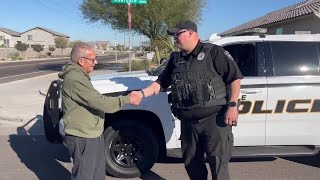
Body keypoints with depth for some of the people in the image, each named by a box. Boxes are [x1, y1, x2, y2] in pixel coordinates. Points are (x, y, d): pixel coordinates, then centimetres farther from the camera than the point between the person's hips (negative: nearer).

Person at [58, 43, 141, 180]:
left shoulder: (79, 75, 11)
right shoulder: (74, 79, -24)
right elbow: (99, 102, -27)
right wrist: (127, 99, -19)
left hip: (93, 134, 10)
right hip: (83, 138, -10)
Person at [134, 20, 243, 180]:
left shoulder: (213, 52, -5)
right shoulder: (176, 59, 13)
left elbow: (235, 77, -8)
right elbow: (161, 83, 16)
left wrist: (232, 106, -16)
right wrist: (142, 93, 2)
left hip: (214, 119, -6)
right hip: (188, 121, 6)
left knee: (218, 164, 1)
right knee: (191, 162, 17)